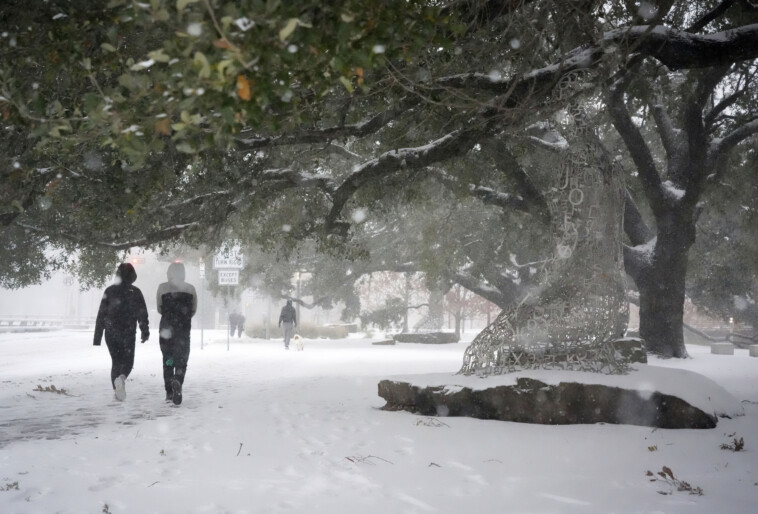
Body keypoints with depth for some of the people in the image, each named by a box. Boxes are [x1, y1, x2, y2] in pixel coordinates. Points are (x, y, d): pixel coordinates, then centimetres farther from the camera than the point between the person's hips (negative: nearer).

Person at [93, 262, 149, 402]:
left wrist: (97, 336, 6)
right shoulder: (135, 292, -2)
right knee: (128, 360, 8)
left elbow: (101, 314, 2)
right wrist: (145, 331, 3)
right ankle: (122, 378, -25)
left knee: (116, 361, 15)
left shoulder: (109, 291, 2)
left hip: (111, 333, 2)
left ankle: (117, 390, 7)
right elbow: (142, 313, -5)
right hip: (128, 333, -2)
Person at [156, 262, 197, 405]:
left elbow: (159, 309, 5)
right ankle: (177, 382, -29)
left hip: (166, 327, 1)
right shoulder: (190, 288, 2)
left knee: (167, 359, 12)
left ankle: (169, 392, 7)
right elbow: (194, 310, 5)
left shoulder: (162, 287, 0)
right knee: (181, 359, 1)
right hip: (184, 328, -1)